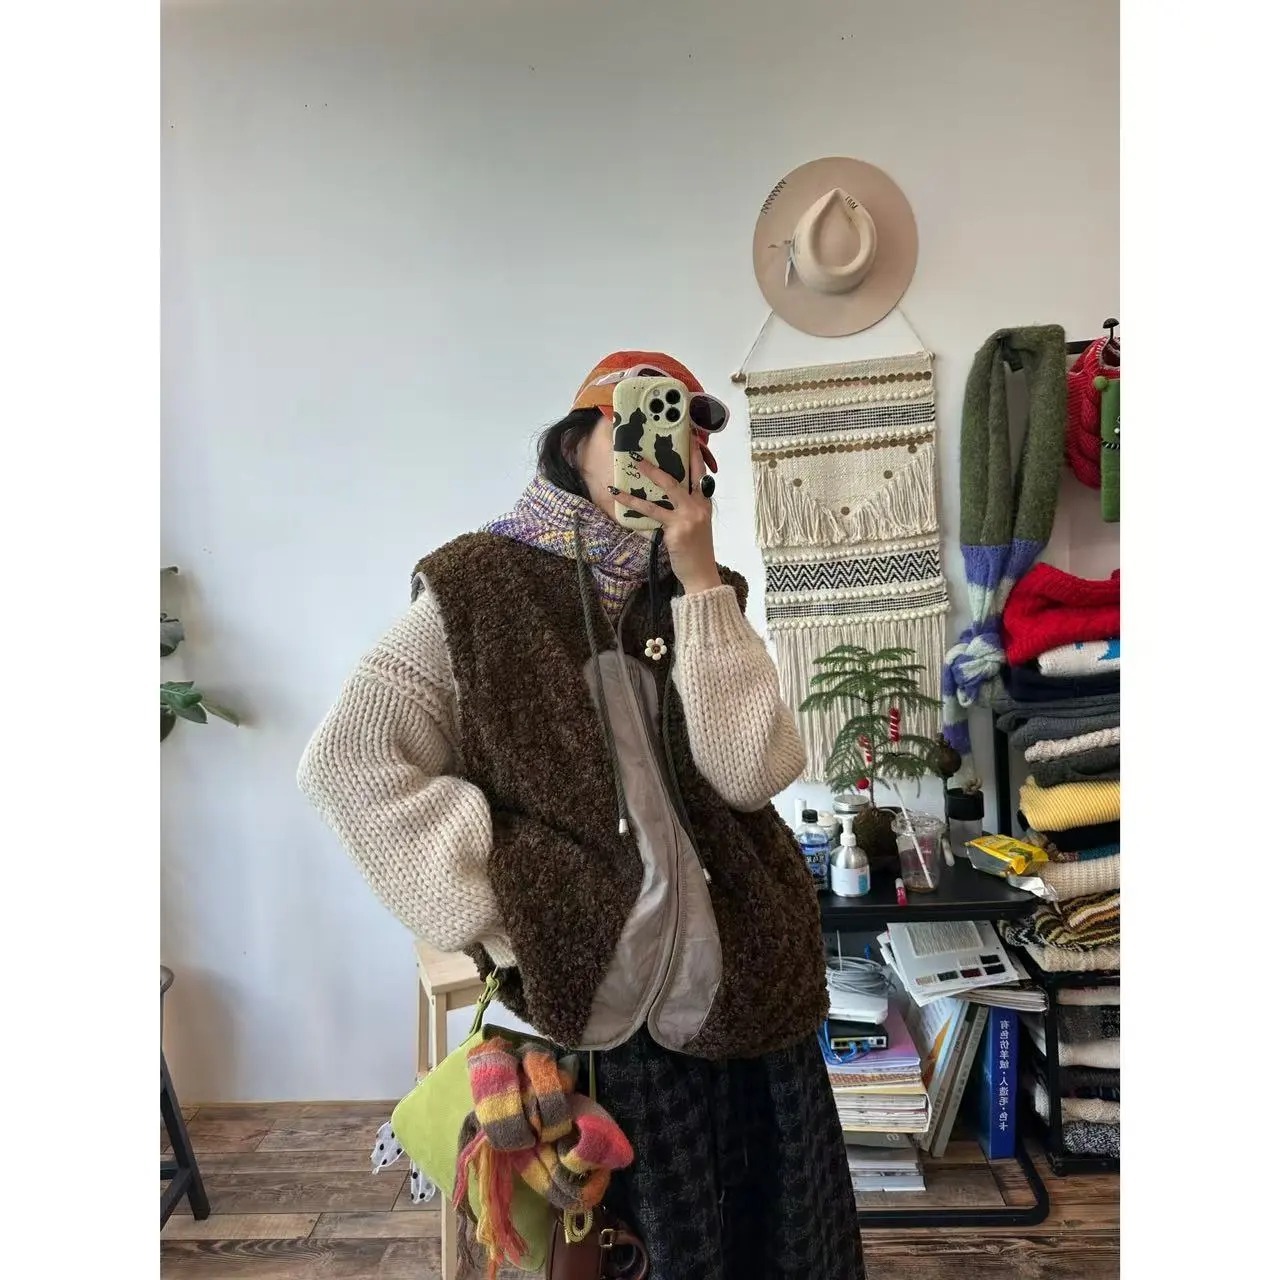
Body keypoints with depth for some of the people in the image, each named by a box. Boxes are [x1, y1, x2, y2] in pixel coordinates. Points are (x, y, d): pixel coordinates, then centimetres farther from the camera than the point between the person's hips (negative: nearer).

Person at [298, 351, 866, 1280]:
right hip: (612, 989, -4)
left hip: (750, 972, 4)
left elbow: (753, 771, -9)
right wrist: (500, 919, -12)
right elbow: (349, 762, -11)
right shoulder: (481, 589, -7)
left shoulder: (700, 596, 5)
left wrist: (700, 582, -14)